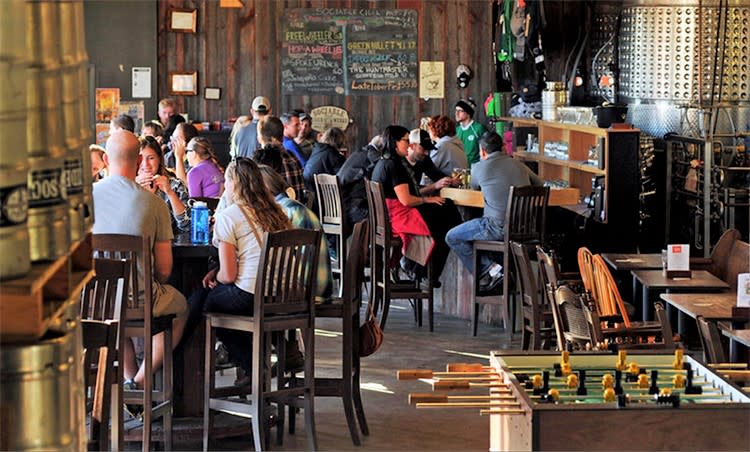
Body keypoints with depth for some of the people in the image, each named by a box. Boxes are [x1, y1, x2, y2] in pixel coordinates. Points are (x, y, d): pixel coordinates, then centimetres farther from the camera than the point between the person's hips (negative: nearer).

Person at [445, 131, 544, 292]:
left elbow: (474, 186, 22)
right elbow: (540, 183, 26)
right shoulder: (518, 164, 12)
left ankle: (488, 270, 2)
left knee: (452, 237, 9)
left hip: (500, 227, -7)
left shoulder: (479, 167, 0)